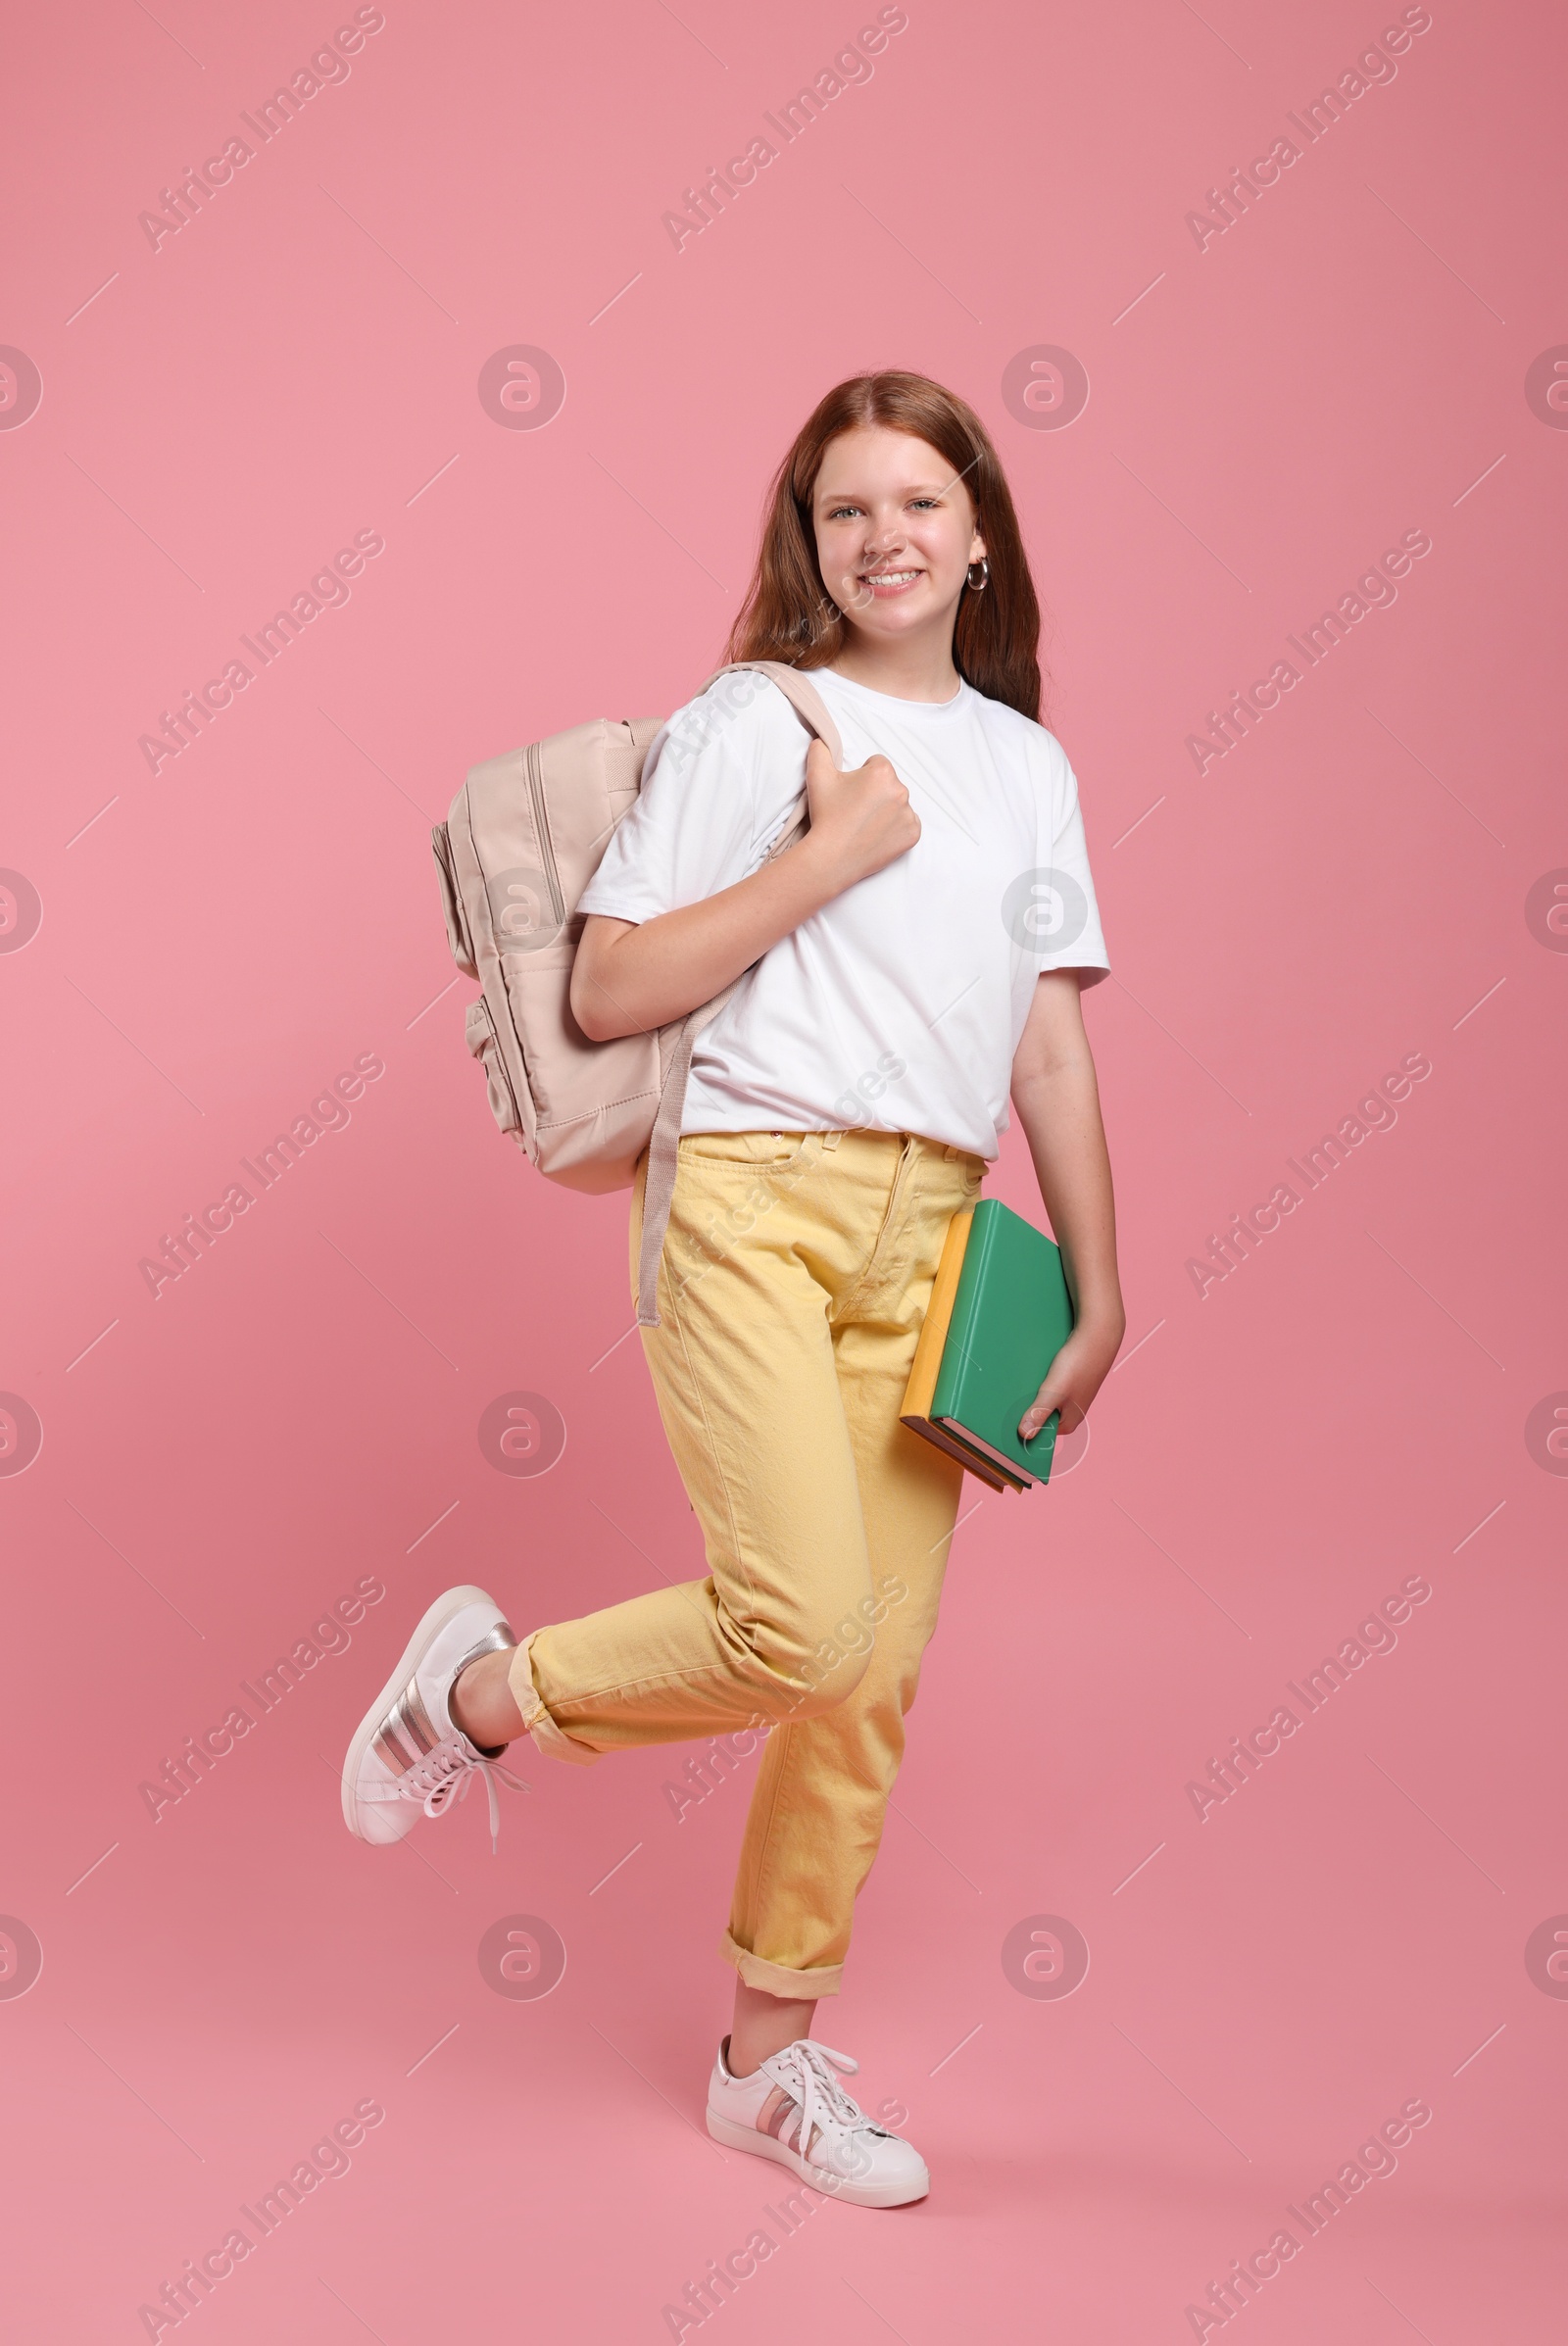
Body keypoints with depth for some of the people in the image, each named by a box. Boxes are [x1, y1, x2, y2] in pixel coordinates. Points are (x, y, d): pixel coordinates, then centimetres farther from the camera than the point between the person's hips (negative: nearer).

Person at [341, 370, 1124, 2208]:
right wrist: (834, 852, -10)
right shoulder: (748, 722, 2)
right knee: (801, 1626, -19)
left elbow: (1051, 1046, 15)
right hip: (756, 1195, -5)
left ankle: (770, 2057, 22)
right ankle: (484, 1683, 10)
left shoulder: (1027, 764, 17)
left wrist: (1098, 1292, 11)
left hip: (928, 1235, 5)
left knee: (876, 1675, 4)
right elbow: (608, 990, -6)